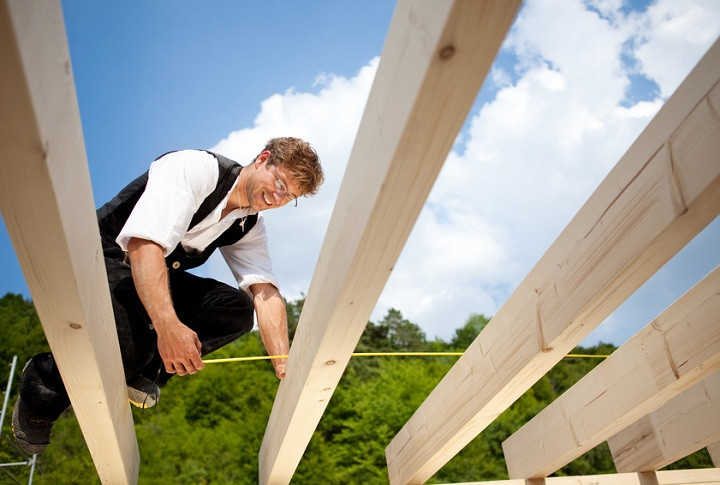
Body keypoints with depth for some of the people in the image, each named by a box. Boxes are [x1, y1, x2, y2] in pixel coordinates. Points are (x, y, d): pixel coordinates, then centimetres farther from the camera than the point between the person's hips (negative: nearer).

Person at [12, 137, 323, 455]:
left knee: (238, 309, -15)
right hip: (105, 258, -6)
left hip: (161, 277, 7)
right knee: (129, 347, -32)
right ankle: (40, 392, -2)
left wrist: (284, 366, -25)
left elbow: (265, 293, -10)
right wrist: (168, 326, -47)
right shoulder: (196, 167, -21)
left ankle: (144, 371, -12)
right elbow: (144, 241, -34)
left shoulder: (249, 226, 1)